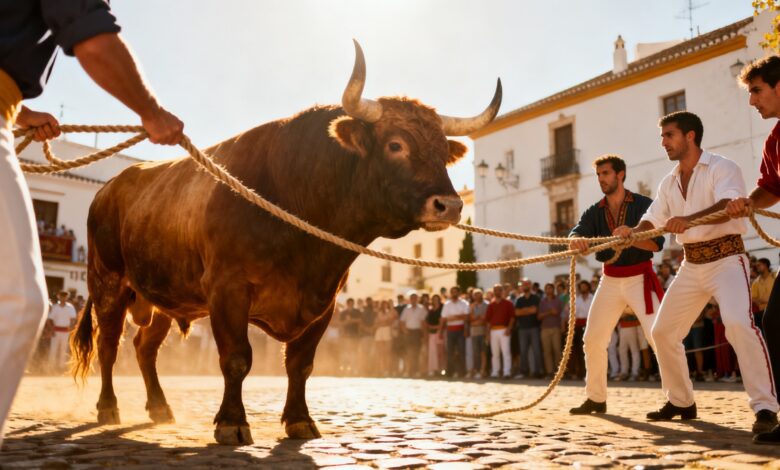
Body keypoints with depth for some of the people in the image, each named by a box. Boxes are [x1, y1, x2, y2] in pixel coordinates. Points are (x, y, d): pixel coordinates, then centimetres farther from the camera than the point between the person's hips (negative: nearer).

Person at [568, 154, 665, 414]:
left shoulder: (643, 205, -7)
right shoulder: (595, 212, 5)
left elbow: (657, 243, -17)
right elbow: (576, 235, -11)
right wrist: (576, 241, -36)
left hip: (640, 278, -5)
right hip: (610, 280, 5)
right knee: (592, 340, 7)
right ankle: (596, 398, 22)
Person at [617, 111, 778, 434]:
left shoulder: (722, 168, -9)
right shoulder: (669, 182, 12)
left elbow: (729, 206, -28)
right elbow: (653, 222, 8)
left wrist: (689, 219, -44)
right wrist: (631, 233, -14)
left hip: (726, 258, -7)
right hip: (692, 264, 7)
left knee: (738, 323, -29)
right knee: (663, 331, 8)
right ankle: (681, 402, 24)